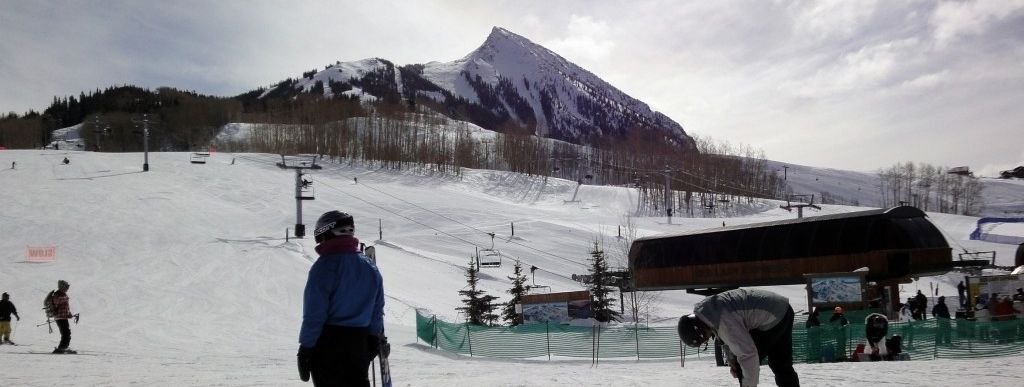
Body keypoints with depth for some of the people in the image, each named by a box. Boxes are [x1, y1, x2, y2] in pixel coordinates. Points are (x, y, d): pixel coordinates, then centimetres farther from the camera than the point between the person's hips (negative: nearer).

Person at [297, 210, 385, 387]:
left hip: (328, 341, -5)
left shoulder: (324, 266, -14)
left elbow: (314, 313, -15)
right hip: (359, 342, 5)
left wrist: (305, 348, -9)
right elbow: (377, 311, 11)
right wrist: (375, 339, 21)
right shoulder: (370, 267, 6)